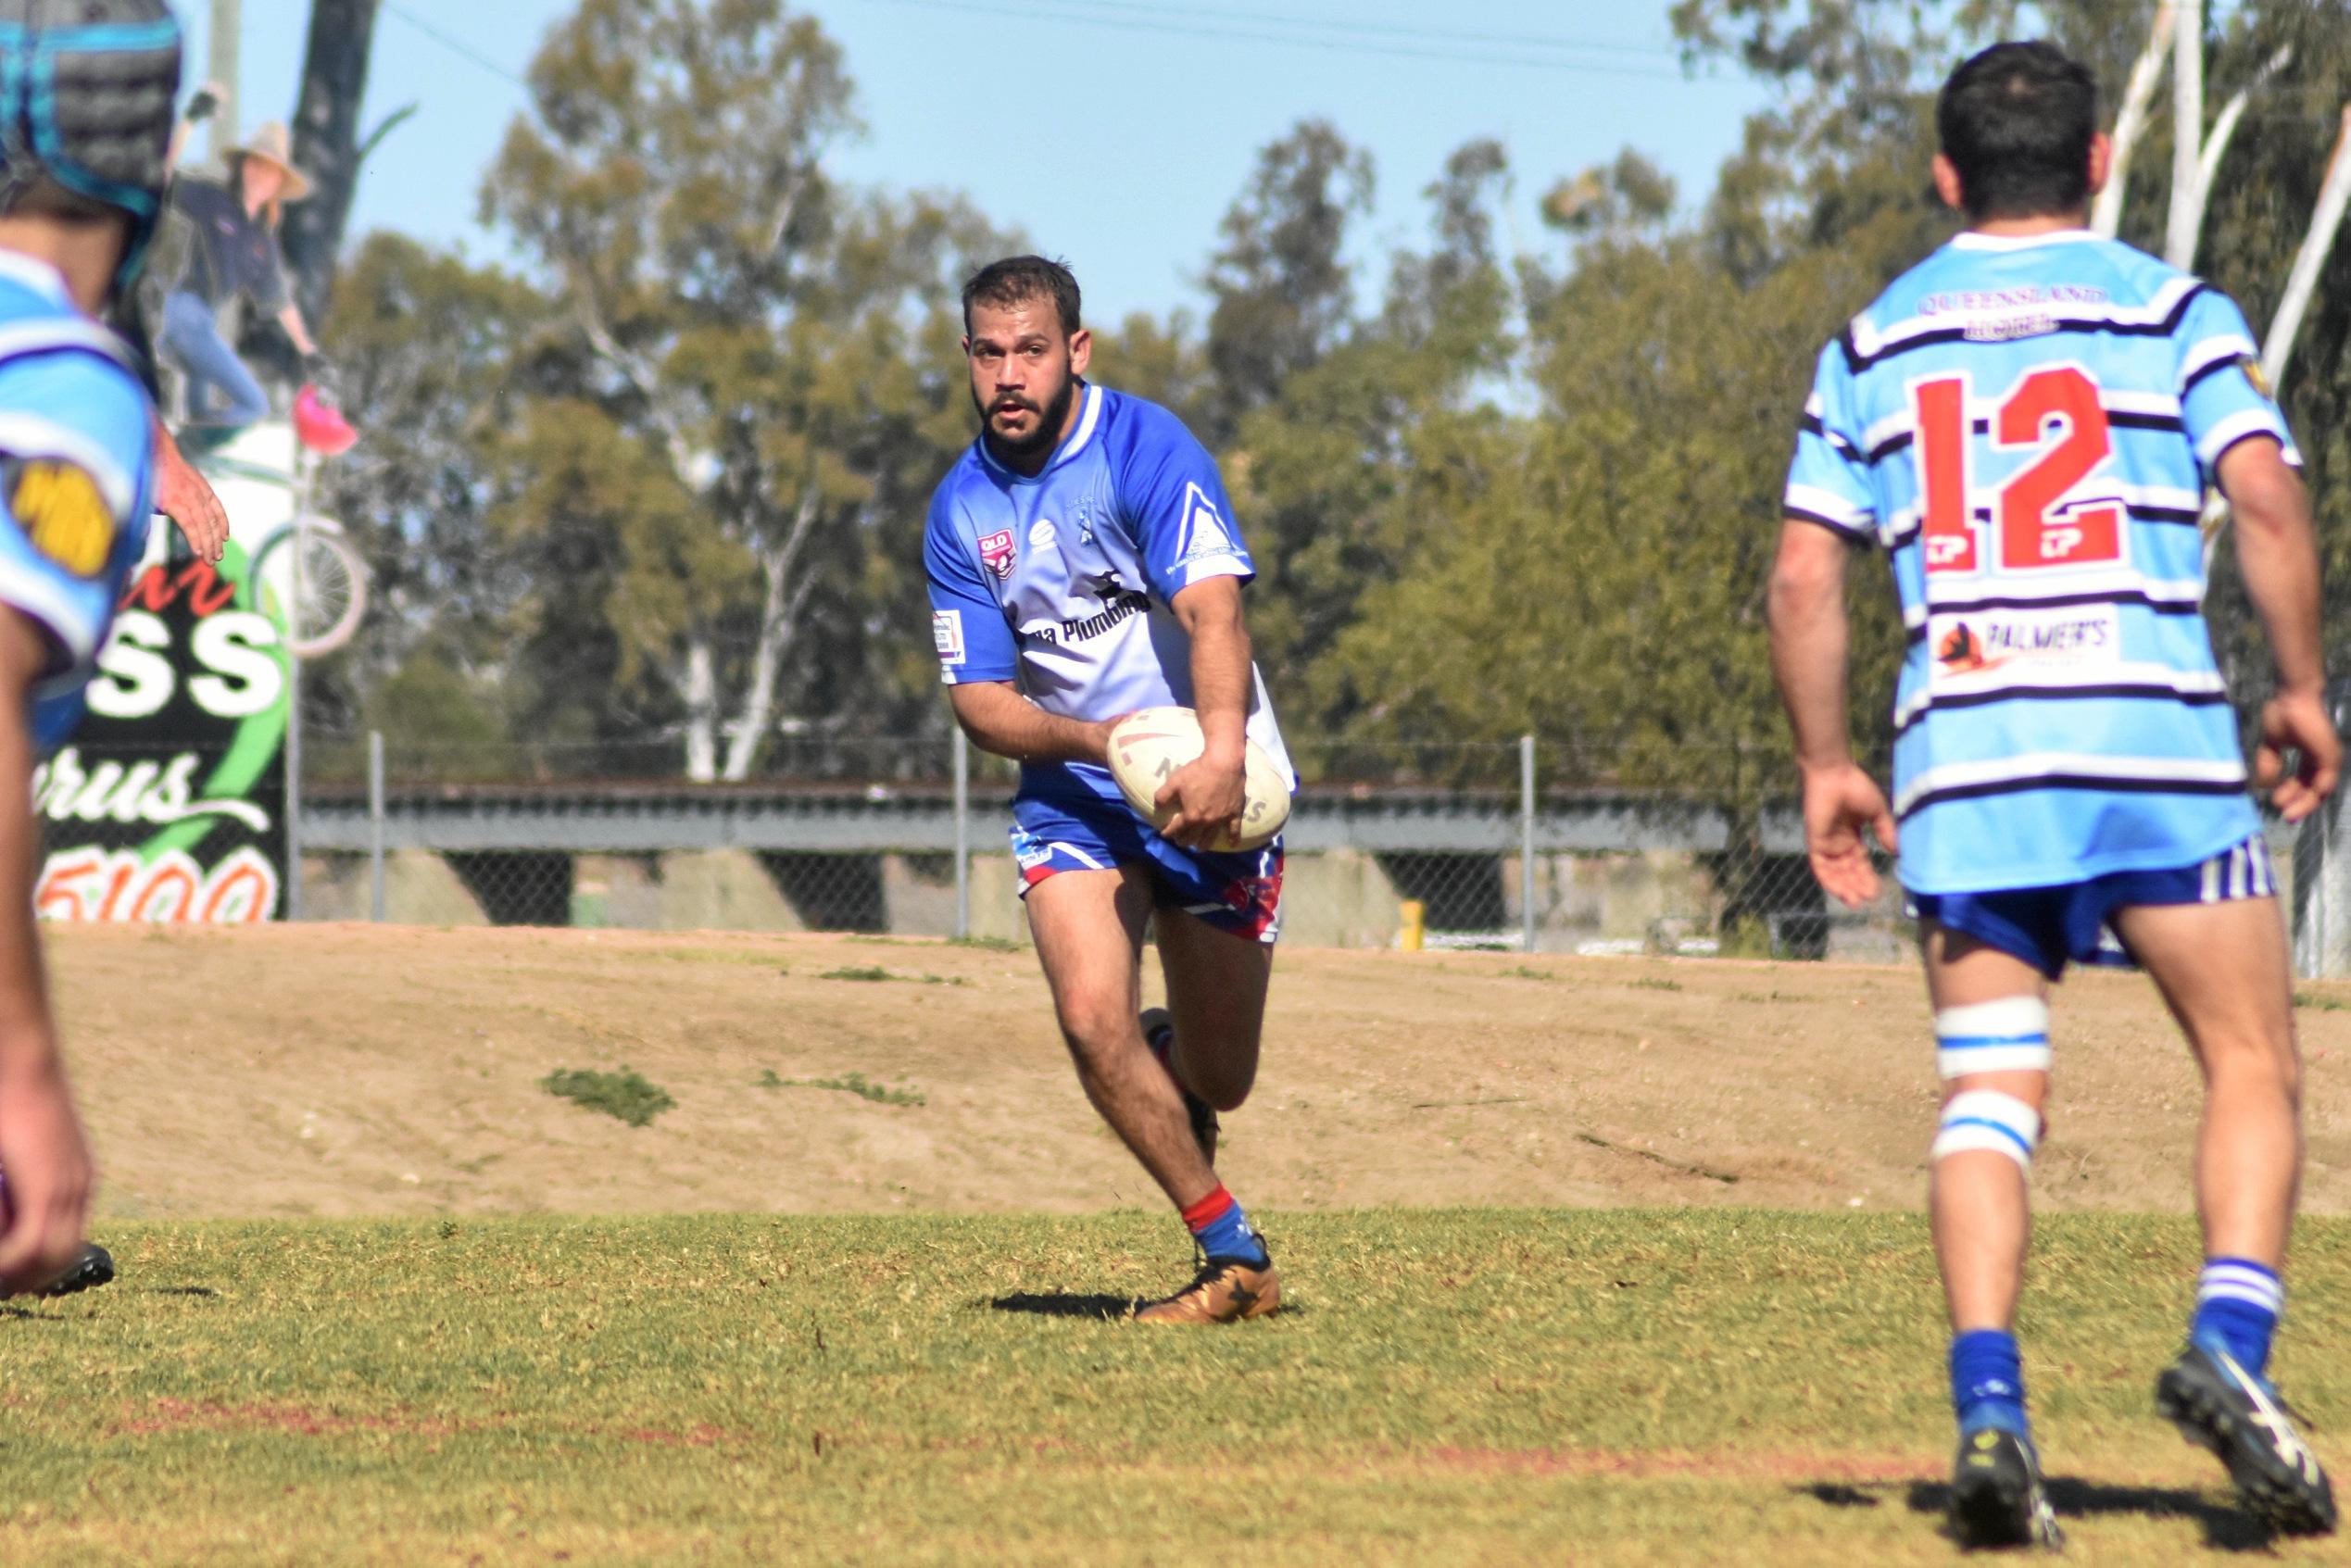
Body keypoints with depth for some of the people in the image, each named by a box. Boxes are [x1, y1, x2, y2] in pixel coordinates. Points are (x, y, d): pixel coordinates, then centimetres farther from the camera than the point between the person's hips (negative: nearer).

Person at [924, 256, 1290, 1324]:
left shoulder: (1147, 450, -15)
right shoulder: (960, 512, -1)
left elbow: (1212, 608, -27)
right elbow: (980, 701, -2)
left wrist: (1221, 754, -44)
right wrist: (1096, 737, -21)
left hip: (1214, 790, -2)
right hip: (1072, 796, 3)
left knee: (1217, 1082, 4)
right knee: (1093, 1018, -21)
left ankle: (1175, 1059, 44)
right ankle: (1232, 1257, -5)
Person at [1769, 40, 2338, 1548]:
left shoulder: (1876, 339, 15)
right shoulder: (2171, 307, 7)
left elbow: (1804, 578, 10)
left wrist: (1827, 767, 18)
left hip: (1961, 750, 2)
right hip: (2157, 741, -2)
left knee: (1988, 1094, 4)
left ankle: (1989, 1408, -13)